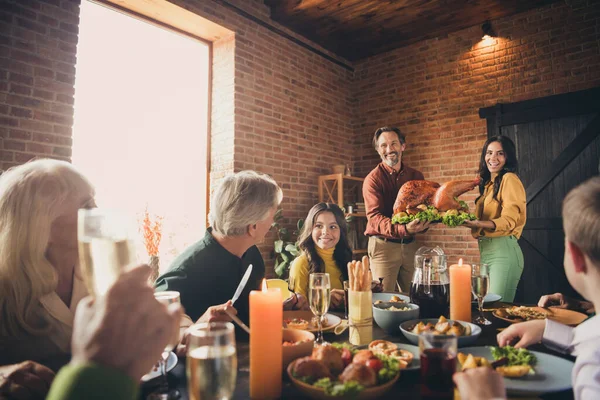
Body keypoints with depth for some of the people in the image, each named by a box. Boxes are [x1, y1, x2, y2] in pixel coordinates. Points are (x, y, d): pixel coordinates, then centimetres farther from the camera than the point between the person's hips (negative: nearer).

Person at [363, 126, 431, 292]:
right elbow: (374, 217, -18)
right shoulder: (373, 179, -8)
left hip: (410, 245, 4)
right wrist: (403, 229, -35)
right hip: (383, 245, -4)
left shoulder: (416, 176, 8)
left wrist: (422, 224, -15)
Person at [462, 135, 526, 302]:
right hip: (485, 251, 8)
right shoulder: (488, 183, 18)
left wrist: (479, 224, -31)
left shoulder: (510, 178, -6)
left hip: (503, 251, -8)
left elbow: (509, 220, -17)